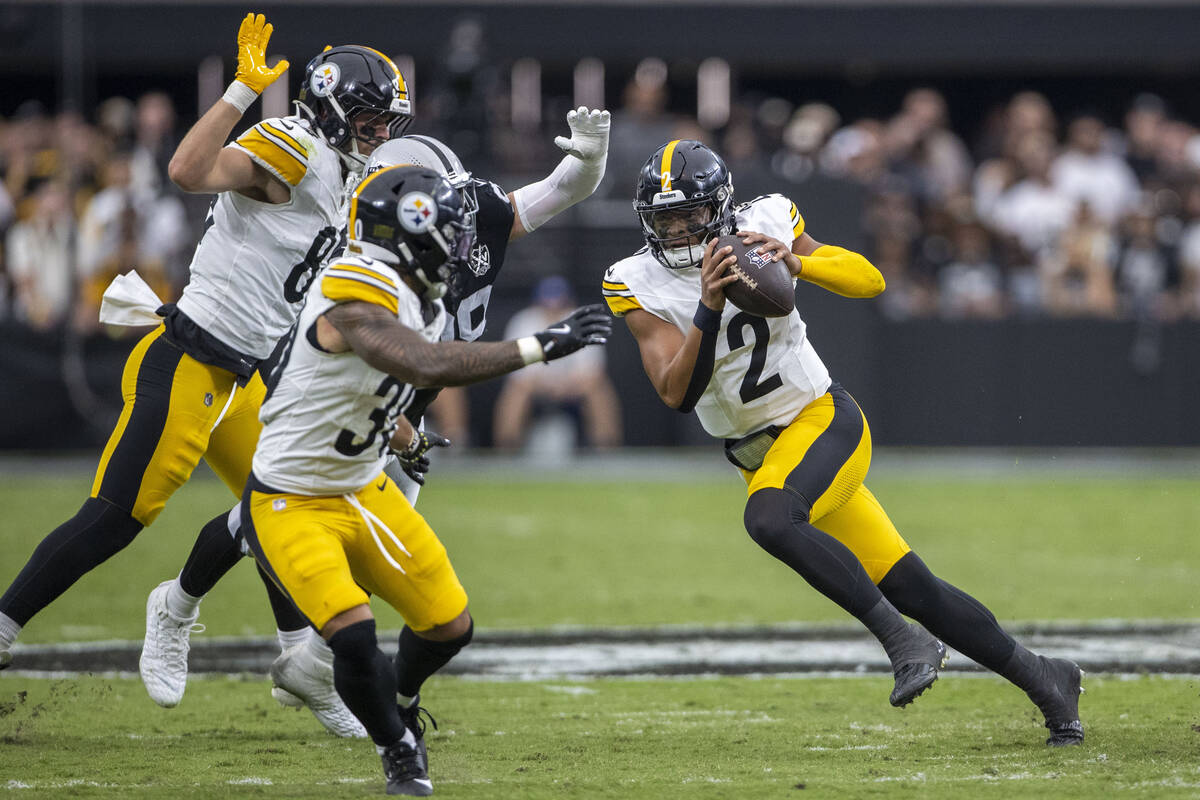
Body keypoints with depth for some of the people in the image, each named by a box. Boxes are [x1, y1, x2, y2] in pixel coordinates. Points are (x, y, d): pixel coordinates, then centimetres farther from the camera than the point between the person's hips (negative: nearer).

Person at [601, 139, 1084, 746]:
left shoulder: (762, 224, -8)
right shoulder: (638, 286, -7)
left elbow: (870, 281, -7)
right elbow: (677, 394, -16)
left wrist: (796, 263, -25)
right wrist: (709, 308, -30)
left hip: (823, 420, -3)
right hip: (757, 452, 3)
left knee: (769, 517, -33)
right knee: (909, 589, 3)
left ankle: (903, 640, -27)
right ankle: (1041, 678, 17)